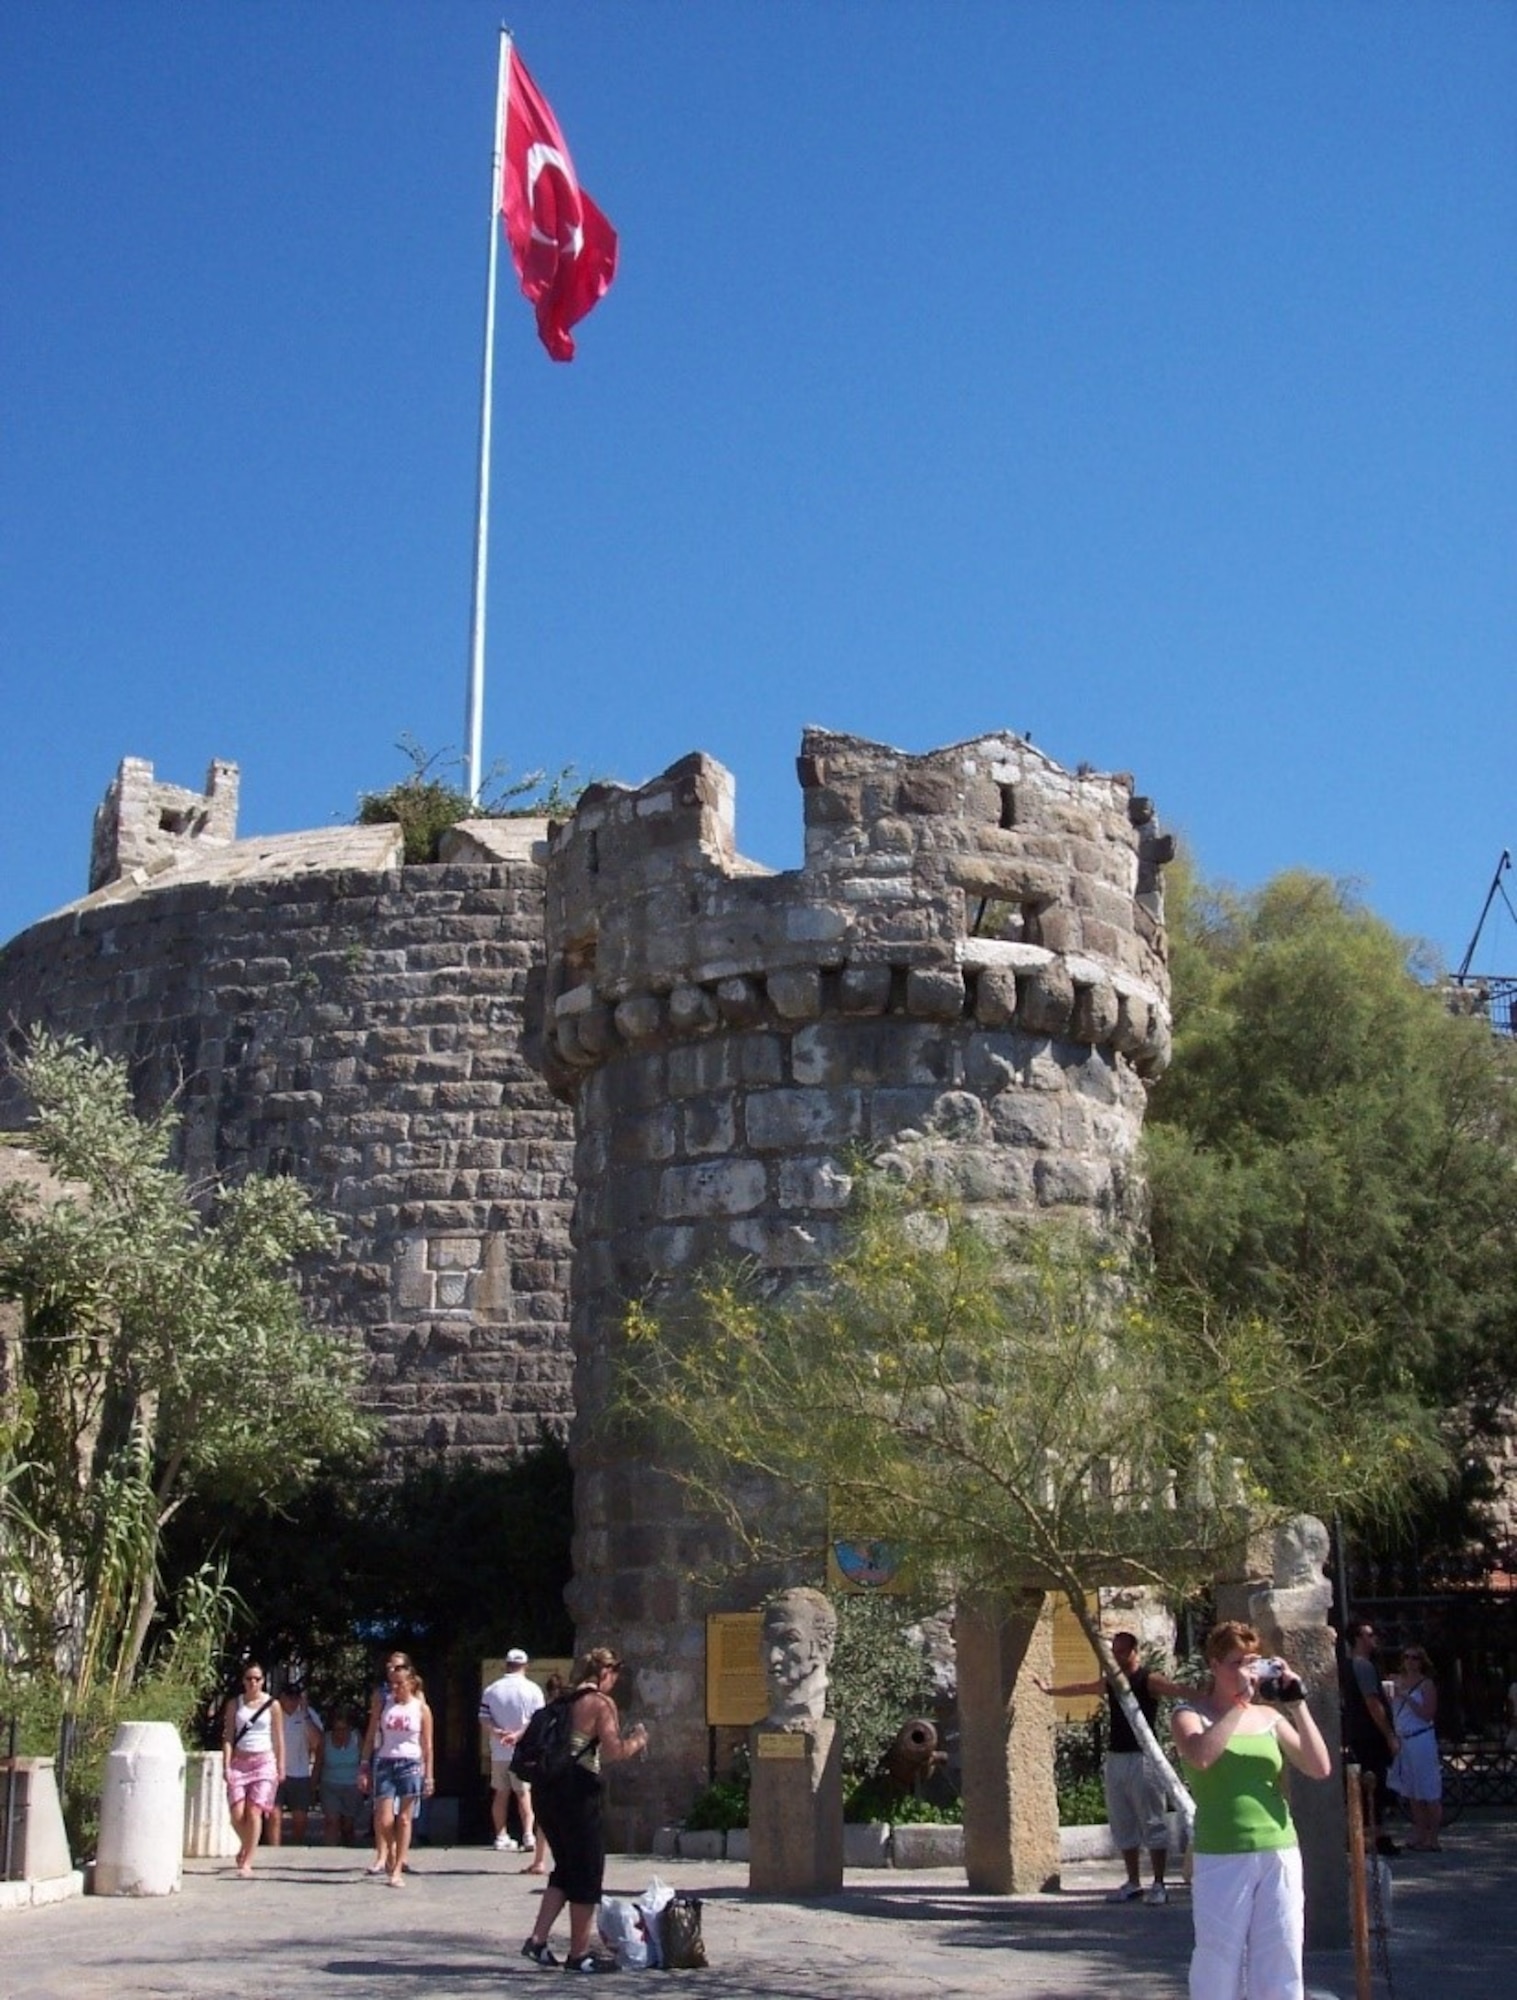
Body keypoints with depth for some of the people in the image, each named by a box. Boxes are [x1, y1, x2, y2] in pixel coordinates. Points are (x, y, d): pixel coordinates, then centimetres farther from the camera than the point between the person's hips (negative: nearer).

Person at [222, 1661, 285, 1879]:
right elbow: (228, 1736, 4)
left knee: (254, 1811, -11)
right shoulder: (234, 1704, 7)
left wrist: (281, 1767, 4)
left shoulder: (271, 1705, 4)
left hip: (264, 1762, -1)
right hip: (239, 1762, 1)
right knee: (237, 1814, -7)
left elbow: (278, 1738, 7)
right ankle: (245, 1846, 24)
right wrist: (226, 1765, -5)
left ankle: (247, 1862, -5)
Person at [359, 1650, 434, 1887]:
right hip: (384, 1763, 1)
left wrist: (429, 1777, 2)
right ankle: (390, 1852, 23)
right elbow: (370, 1737, 7)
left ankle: (397, 1870, 9)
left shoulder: (421, 1708, 1)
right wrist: (364, 1768, 2)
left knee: (404, 1819, 1)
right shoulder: (383, 1703, 4)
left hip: (410, 1765, -1)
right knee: (383, 1819, -7)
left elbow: (427, 1746, 4)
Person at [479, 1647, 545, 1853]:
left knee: (501, 1793, 11)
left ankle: (501, 1836, 12)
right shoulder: (532, 1689, -5)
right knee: (524, 1792, 4)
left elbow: (484, 1719, -4)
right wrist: (518, 1735, -15)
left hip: (499, 1751, 2)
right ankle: (528, 1834, -7)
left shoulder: (491, 1690, 2)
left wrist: (498, 1732, -14)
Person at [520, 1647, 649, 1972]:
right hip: (577, 1793, -8)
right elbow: (614, 1752, -15)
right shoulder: (601, 1703, -8)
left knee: (566, 1868, 19)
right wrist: (637, 1741, 4)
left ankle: (537, 1940, 13)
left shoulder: (563, 1701, 15)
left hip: (548, 1790, 8)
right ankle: (579, 1954, 10)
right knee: (588, 1872, 4)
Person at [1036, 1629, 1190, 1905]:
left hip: (1142, 1759, -7)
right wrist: (1050, 1690, 44)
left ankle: (1159, 1885, 0)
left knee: (1153, 1824, -5)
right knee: (1123, 1825, 10)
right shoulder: (1111, 1682, 14)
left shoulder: (1149, 1680, -7)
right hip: (1115, 1759, 7)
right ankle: (1133, 1883, 18)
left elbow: (1175, 1688, -26)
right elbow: (1082, 1687, 30)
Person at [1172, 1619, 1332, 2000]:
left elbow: (1321, 1768, 3)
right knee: (1219, 1961, 0)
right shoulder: (1191, 1713, 1)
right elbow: (1200, 1757, -21)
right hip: (1222, 1857, -3)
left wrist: (1297, 1704, -3)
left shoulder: (1269, 1716, 10)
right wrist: (1241, 1703, -16)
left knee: (1281, 1964, 7)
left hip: (1280, 1854, 4)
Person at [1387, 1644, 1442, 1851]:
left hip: (1422, 1739, -7)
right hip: (1402, 1740, 7)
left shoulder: (1426, 1684, -5)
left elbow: (1427, 1715, -14)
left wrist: (1406, 1697, -17)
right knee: (1412, 1794, 10)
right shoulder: (1398, 1681, 12)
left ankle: (1432, 1839, -1)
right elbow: (1393, 1710, 21)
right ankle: (1418, 1835, 16)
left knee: (1430, 1794, -3)